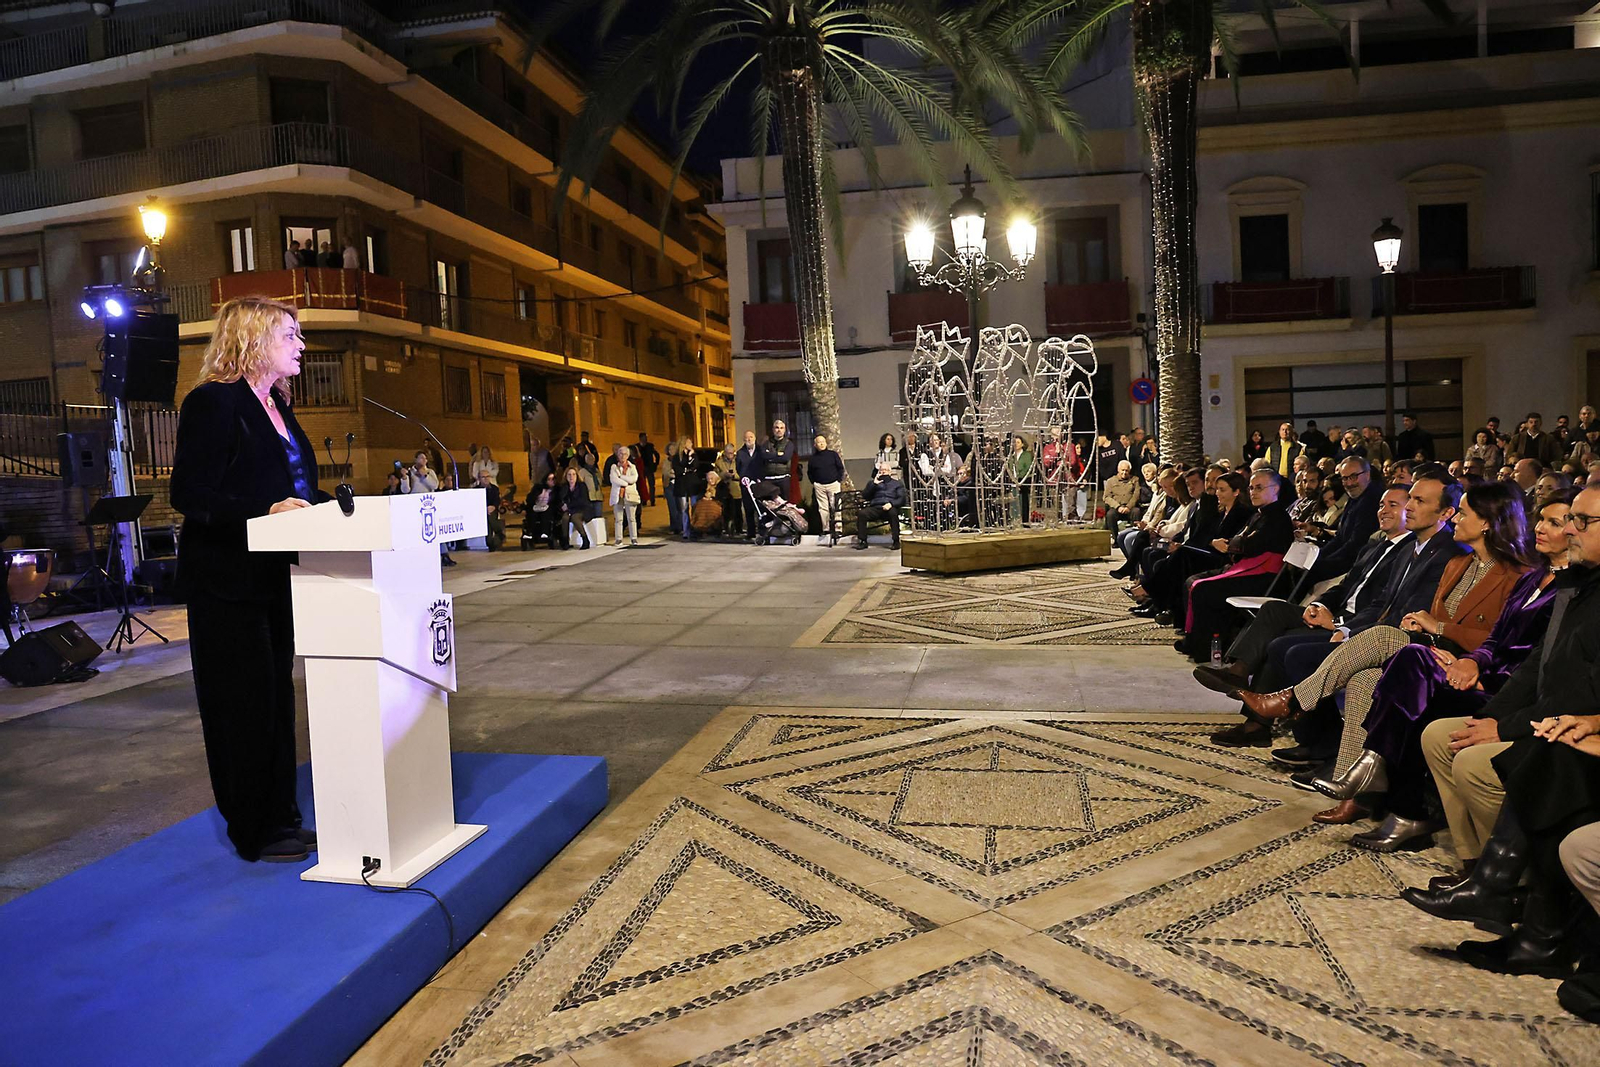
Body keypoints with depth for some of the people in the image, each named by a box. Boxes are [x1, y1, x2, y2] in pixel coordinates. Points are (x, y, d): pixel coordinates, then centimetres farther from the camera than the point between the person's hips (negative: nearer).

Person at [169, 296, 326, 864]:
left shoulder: (277, 406, 14)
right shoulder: (212, 403, -13)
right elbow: (190, 494, -20)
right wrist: (265, 511, -30)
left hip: (274, 578, 9)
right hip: (228, 582, -9)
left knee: (276, 700, 14)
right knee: (245, 705, 0)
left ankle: (280, 818, 26)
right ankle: (255, 833, 12)